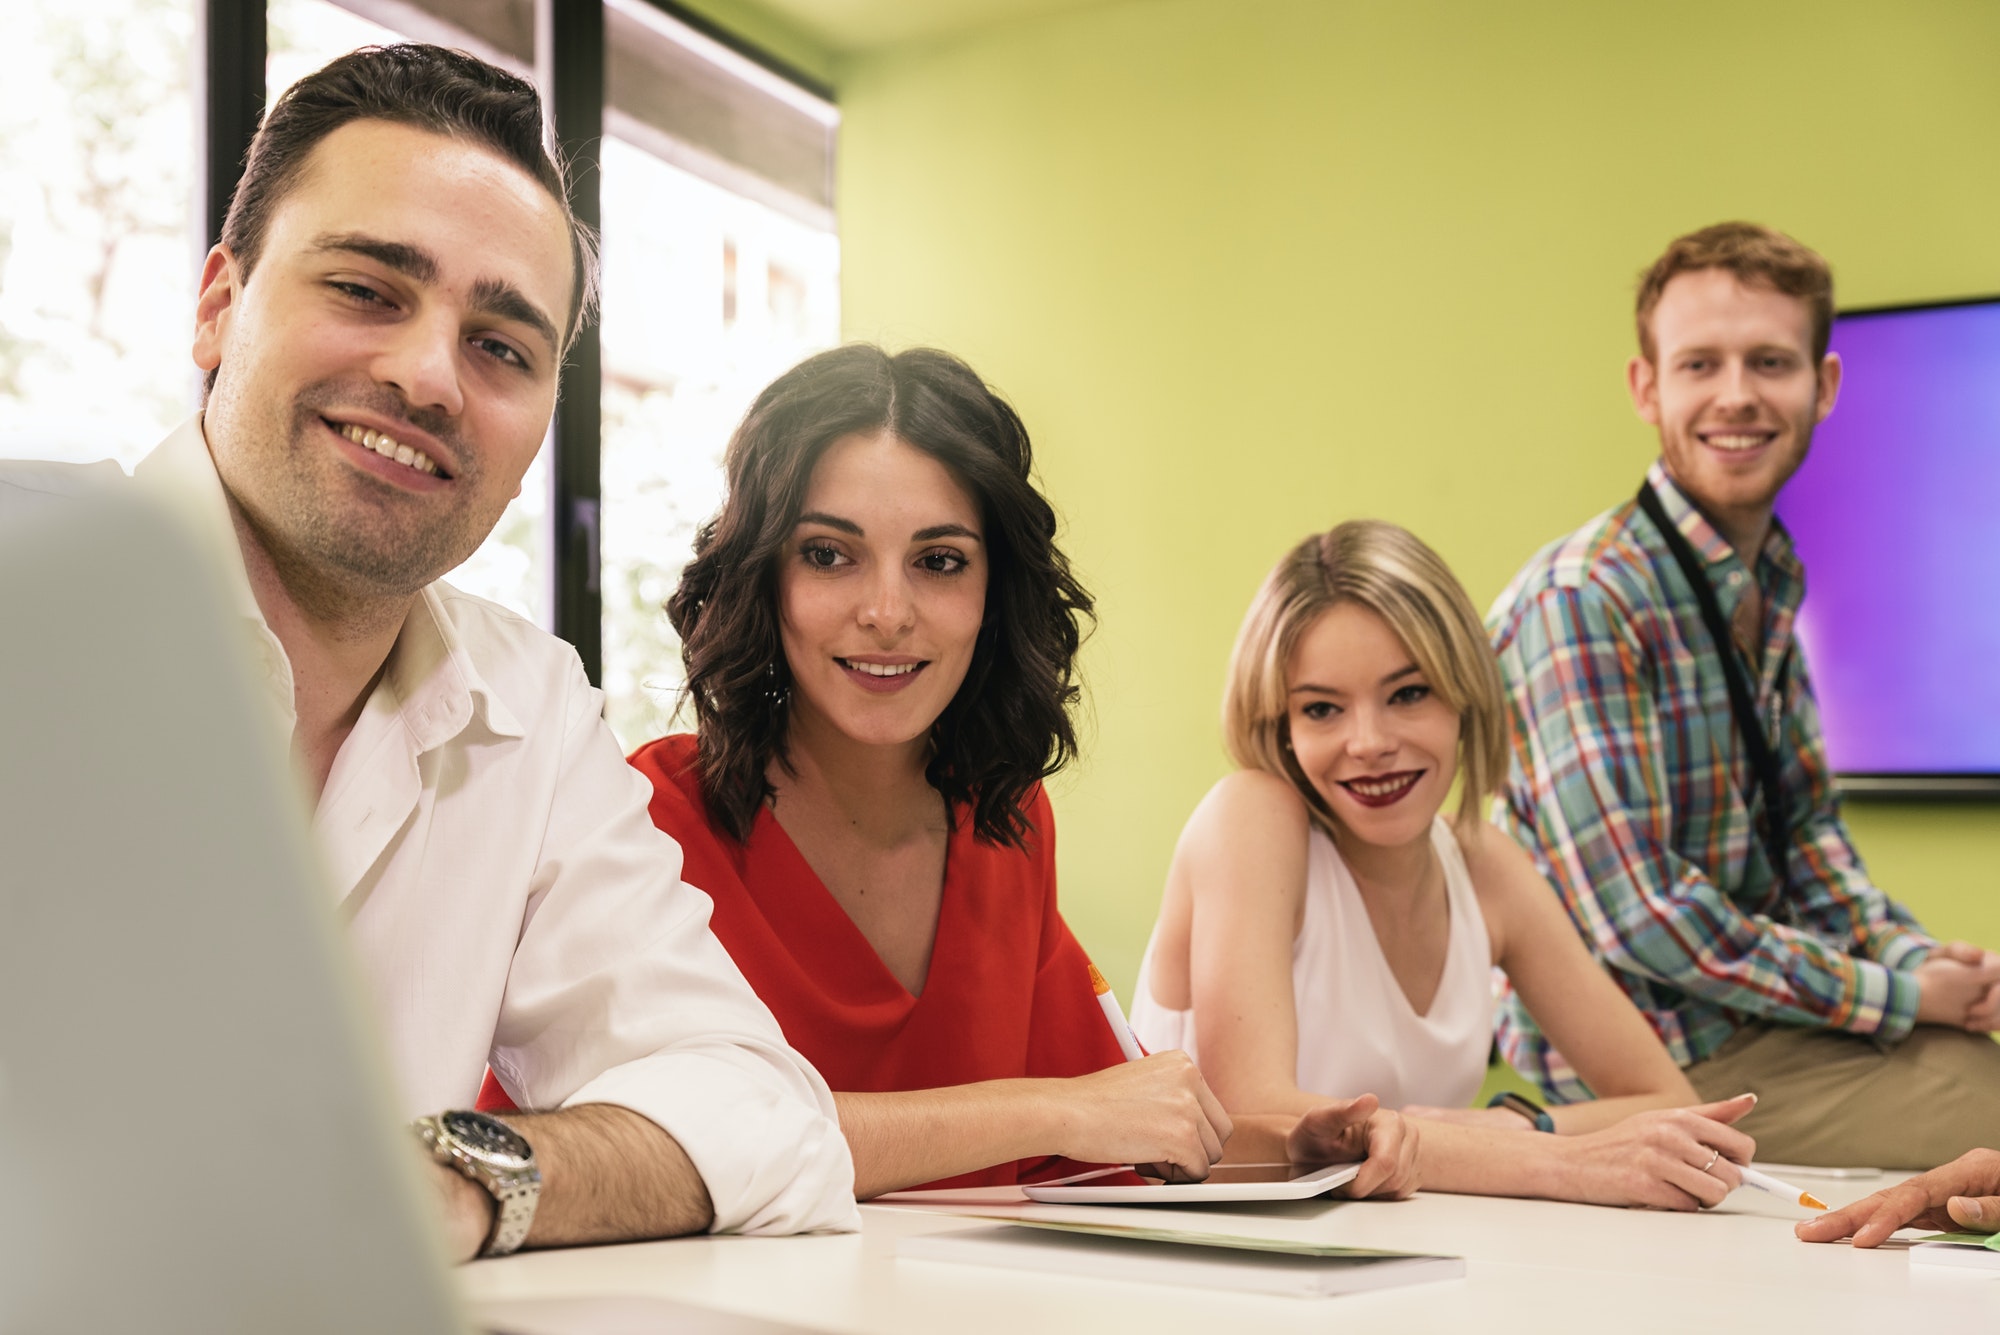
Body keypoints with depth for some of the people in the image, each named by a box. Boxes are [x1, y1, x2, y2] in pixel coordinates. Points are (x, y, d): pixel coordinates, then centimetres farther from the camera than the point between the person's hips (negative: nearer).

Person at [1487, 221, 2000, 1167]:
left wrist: (1917, 957, -4)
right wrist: (1894, 998, -16)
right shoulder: (1580, 601, -20)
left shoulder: (1771, 584, 8)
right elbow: (1634, 913, -23)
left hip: (1753, 1010, 8)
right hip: (1645, 1057, -8)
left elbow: (1803, 829, 14)